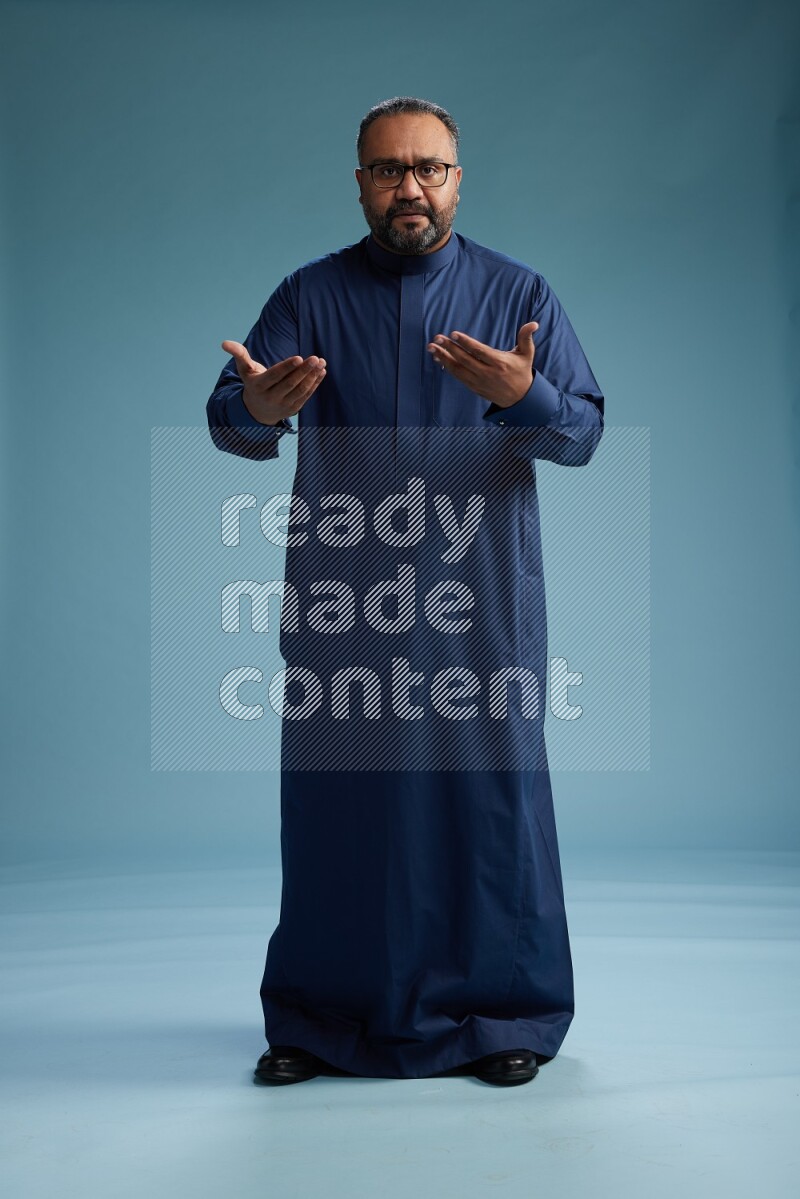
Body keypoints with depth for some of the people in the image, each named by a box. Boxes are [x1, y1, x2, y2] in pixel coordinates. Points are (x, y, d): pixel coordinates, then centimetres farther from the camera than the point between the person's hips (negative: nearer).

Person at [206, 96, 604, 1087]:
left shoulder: (519, 293, 6)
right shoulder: (307, 296, 7)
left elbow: (584, 431, -3)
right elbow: (230, 426, -4)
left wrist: (522, 395, -25)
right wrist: (257, 406, -28)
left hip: (479, 604, 0)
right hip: (338, 603, 1)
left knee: (490, 792, 3)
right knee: (336, 801, 6)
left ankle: (504, 1015, 21)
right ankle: (319, 1020, 23)